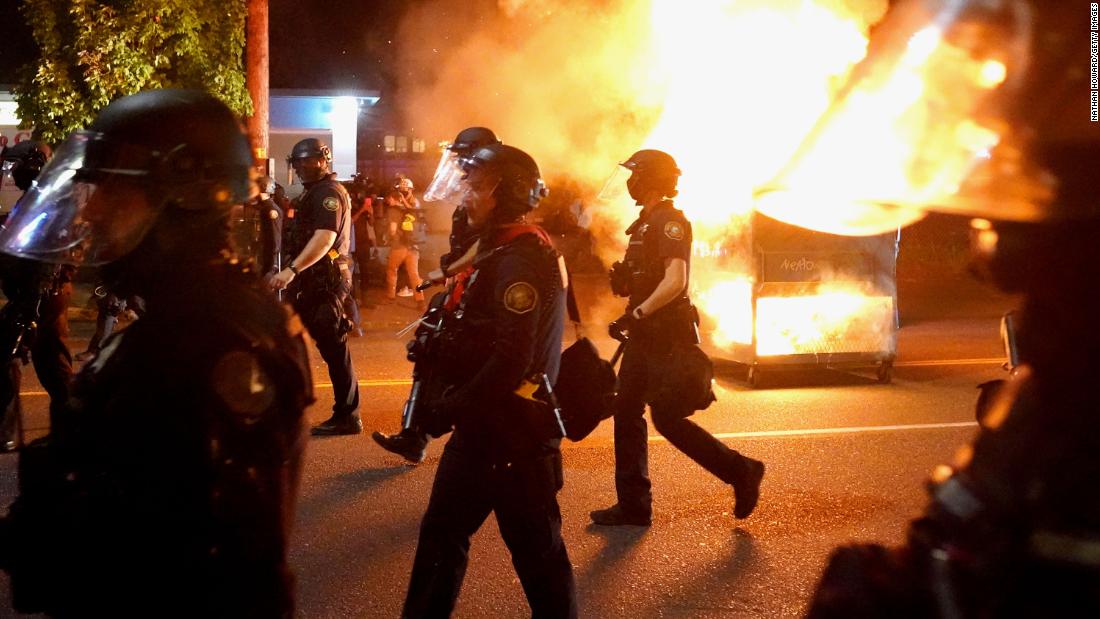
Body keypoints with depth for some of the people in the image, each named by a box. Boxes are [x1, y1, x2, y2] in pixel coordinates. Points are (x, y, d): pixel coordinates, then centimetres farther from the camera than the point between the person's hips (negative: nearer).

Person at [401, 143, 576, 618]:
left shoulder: (523, 259, -20)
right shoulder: (505, 251, 14)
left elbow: (513, 359, -26)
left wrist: (453, 406, -15)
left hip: (513, 433, -10)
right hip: (484, 424, 10)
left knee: (535, 546, 2)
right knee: (442, 528, 16)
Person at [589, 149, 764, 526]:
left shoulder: (669, 221, -13)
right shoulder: (646, 223, 18)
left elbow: (675, 280, -24)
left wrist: (635, 315, -26)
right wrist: (622, 280, 8)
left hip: (667, 338, -10)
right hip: (646, 336, 10)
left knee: (667, 418, -8)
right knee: (626, 413, 6)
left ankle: (741, 471, 5)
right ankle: (633, 505, 11)